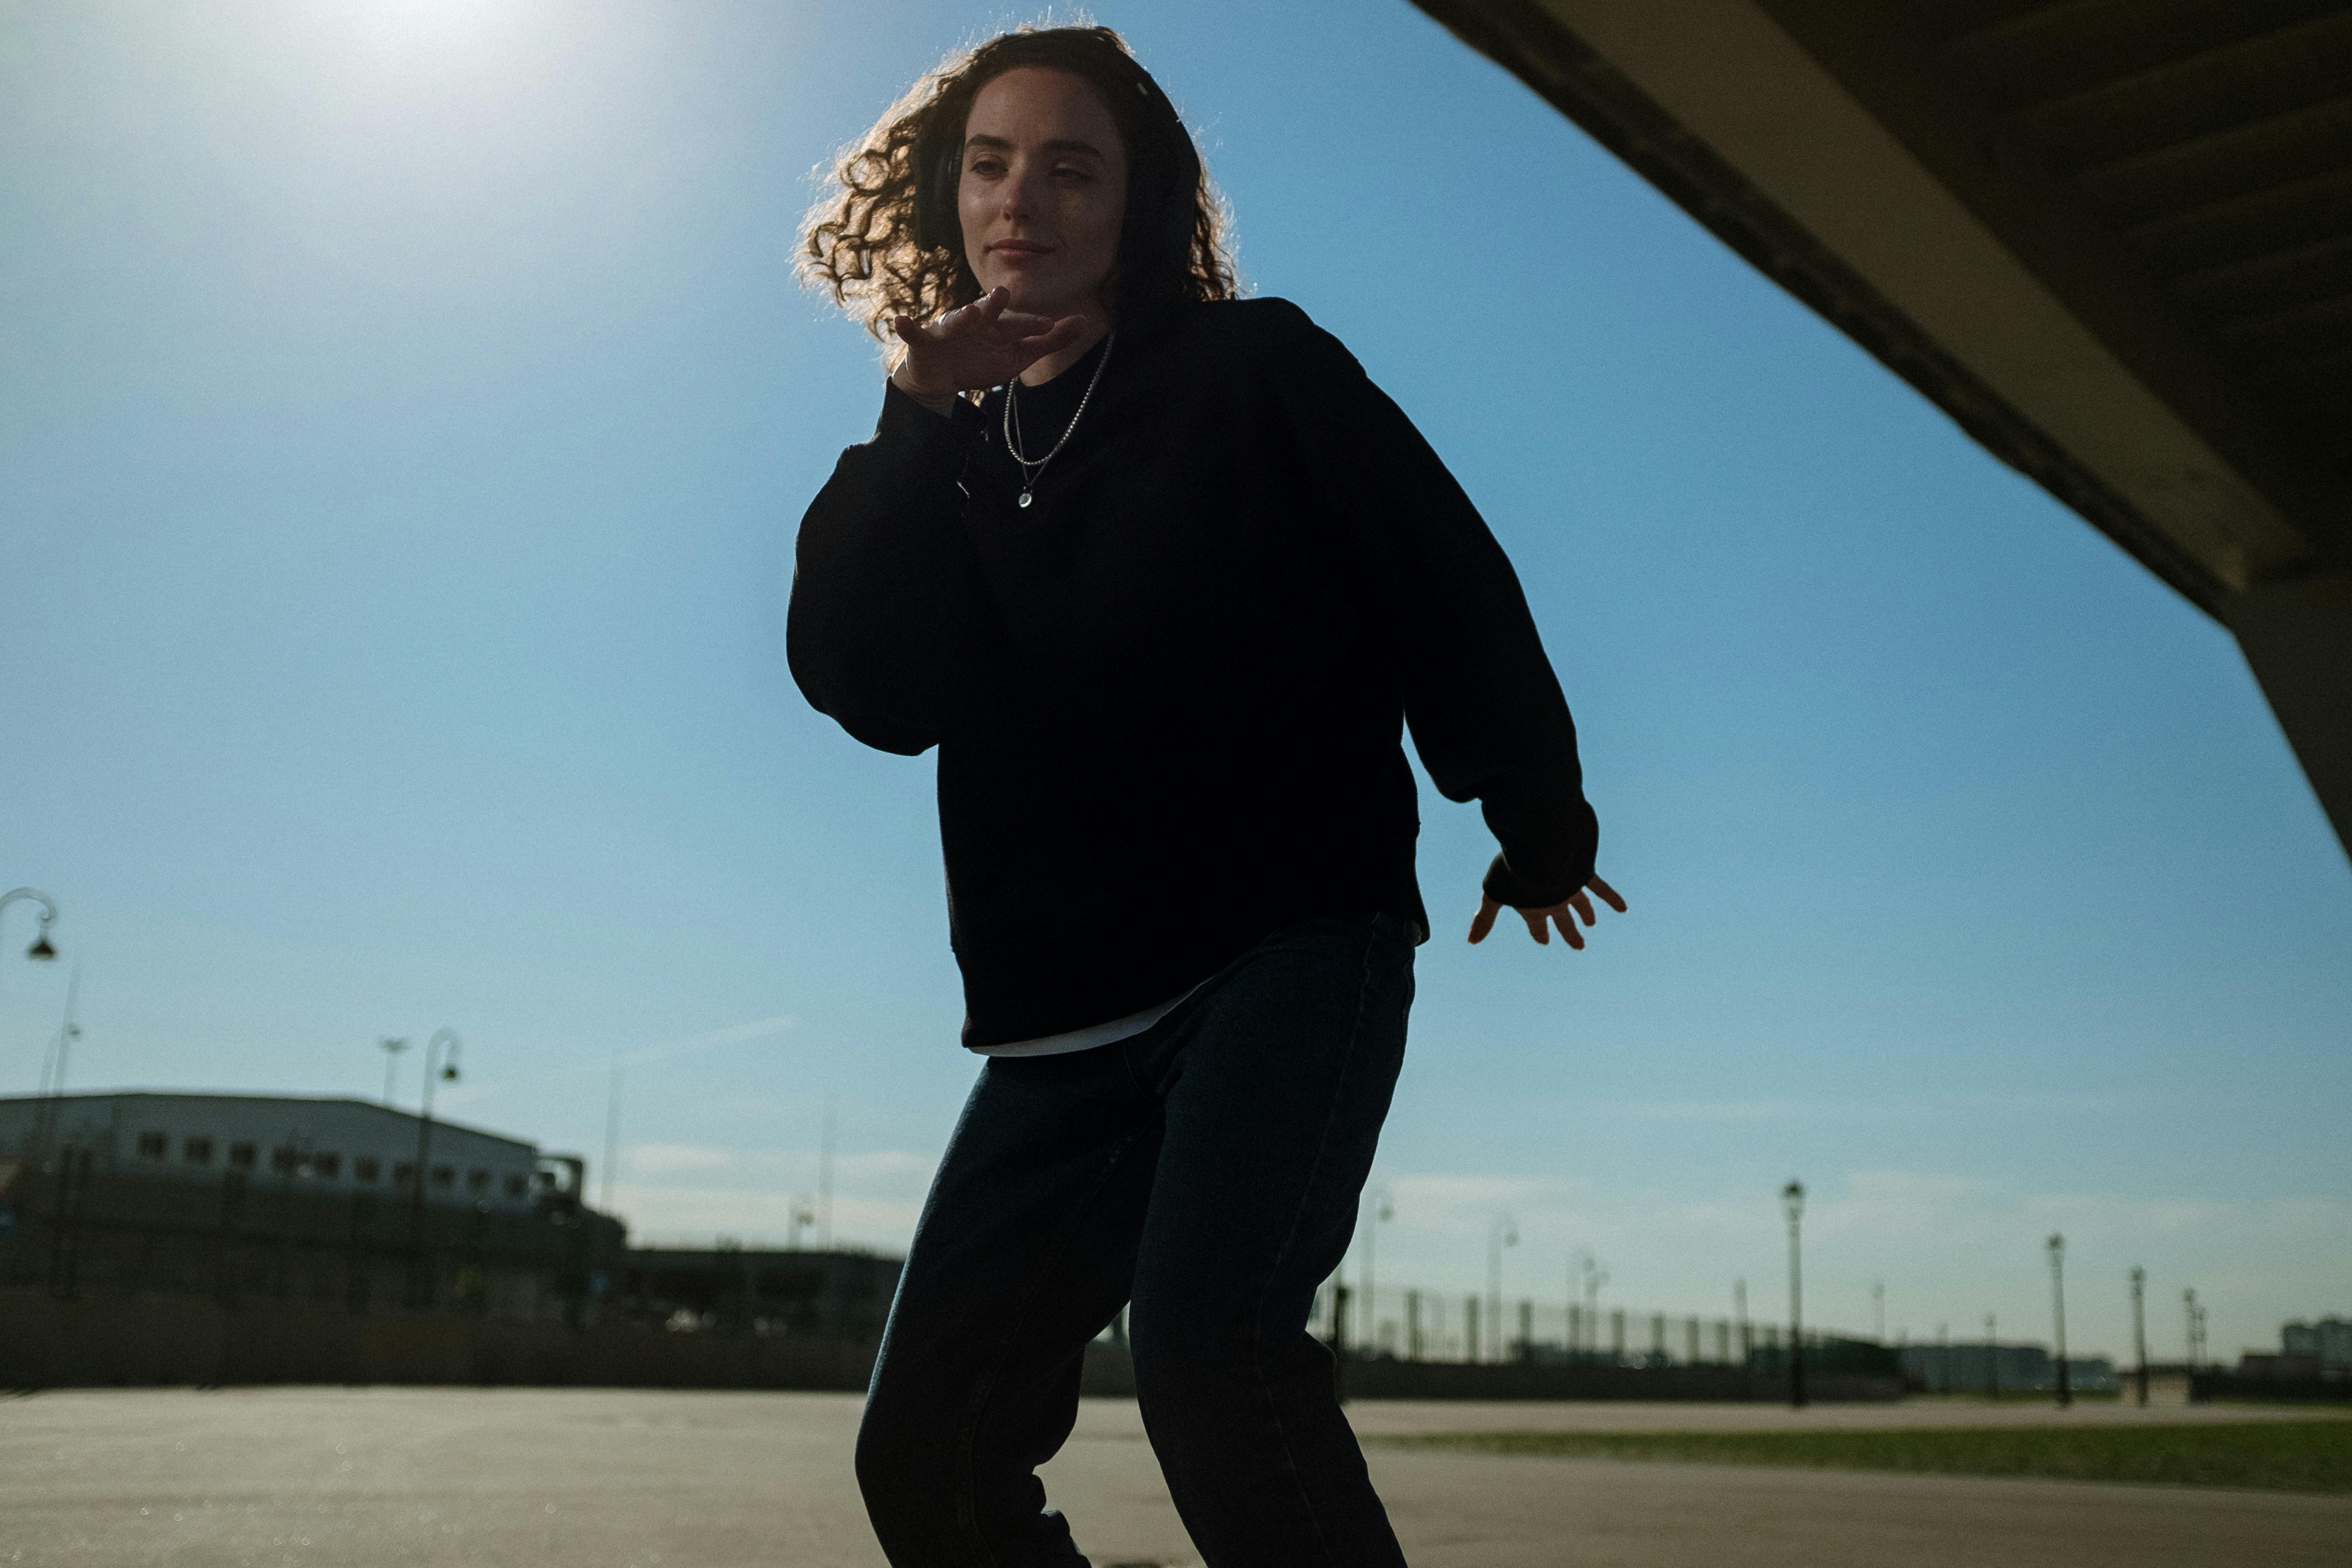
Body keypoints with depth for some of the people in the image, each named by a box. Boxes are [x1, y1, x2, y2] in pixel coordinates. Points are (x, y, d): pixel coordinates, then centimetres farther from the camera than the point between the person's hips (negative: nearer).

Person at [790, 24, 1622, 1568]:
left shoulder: (1257, 371, 2)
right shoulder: (950, 454, 12)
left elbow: (1451, 590, 4)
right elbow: (861, 680, -5)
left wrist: (1540, 832, 9)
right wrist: (921, 420, -13)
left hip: (1293, 947, -5)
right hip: (1065, 1021, 5)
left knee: (1204, 1337, -30)